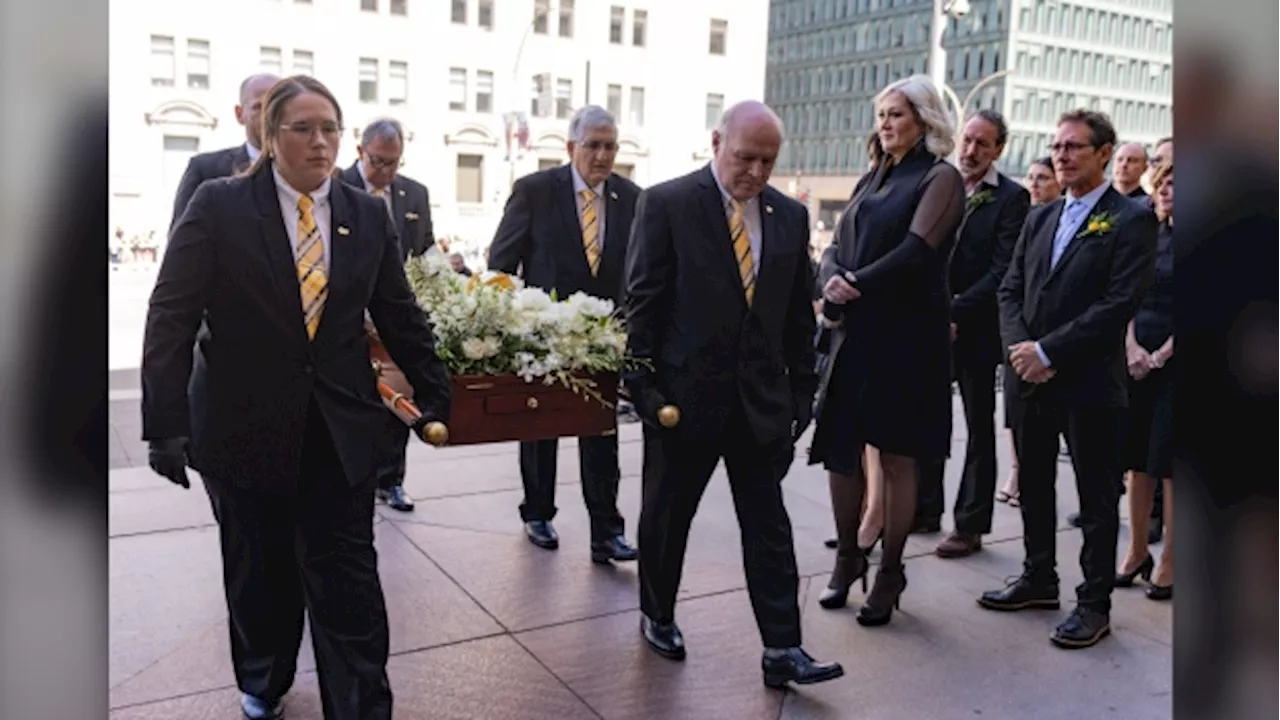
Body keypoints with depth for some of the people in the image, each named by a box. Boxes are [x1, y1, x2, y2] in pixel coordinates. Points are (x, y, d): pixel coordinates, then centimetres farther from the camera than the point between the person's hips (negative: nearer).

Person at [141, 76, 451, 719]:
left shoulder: (368, 216, 3)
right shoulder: (219, 206, -5)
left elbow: (401, 319, 9)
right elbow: (171, 318, -7)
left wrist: (434, 397, 9)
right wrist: (166, 424, -12)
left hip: (341, 430, 1)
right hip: (245, 425, -1)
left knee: (349, 583, 1)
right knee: (260, 572, 17)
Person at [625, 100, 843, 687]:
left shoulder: (791, 216, 7)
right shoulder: (666, 204, -5)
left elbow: (799, 314, 10)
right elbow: (642, 302, -7)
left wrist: (802, 391, 8)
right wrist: (643, 385, -10)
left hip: (762, 400, 3)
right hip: (684, 393, -3)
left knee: (769, 527, 4)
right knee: (667, 517, 13)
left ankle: (782, 650, 12)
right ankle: (658, 616, 34)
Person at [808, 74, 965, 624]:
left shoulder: (940, 177, -3)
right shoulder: (870, 181, 17)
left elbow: (917, 250, -16)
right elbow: (837, 247, 11)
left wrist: (856, 287, -14)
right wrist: (832, 282, -9)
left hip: (906, 335, -6)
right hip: (853, 333, 6)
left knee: (896, 458, 3)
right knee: (839, 449, 7)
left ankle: (889, 575, 17)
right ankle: (847, 559, 25)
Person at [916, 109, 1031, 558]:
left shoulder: (1012, 198, -6)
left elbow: (1004, 270, -14)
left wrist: (956, 312, -20)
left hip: (975, 330, -5)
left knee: (979, 429, 6)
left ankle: (971, 525, 14)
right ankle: (926, 507, 27)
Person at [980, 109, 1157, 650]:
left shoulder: (1131, 220, -6)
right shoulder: (1040, 218, 14)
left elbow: (1120, 303, -16)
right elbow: (1010, 288, 10)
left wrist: (1049, 351, -18)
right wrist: (1019, 348, -8)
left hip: (1089, 381, -6)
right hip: (1030, 378, 6)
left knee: (1096, 496, 5)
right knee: (1033, 484, 16)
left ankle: (1094, 603, 16)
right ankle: (1039, 579, 31)